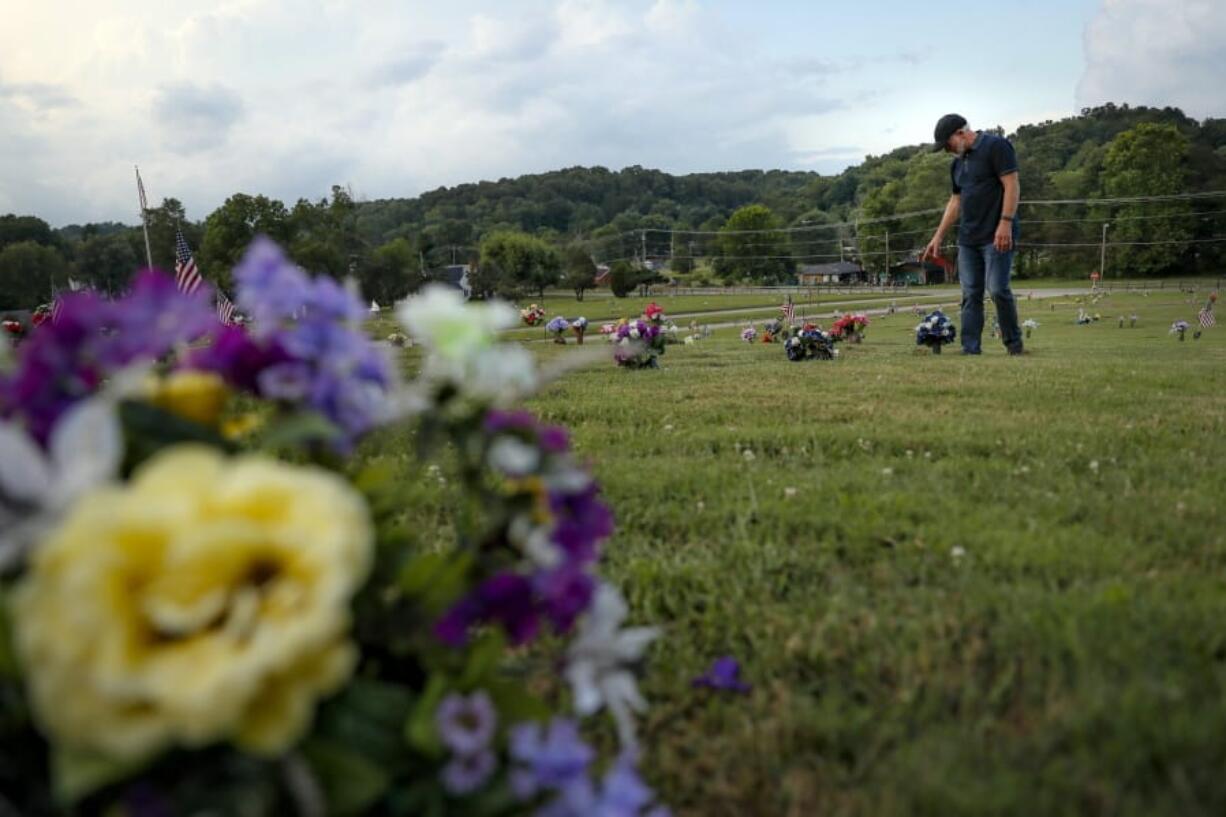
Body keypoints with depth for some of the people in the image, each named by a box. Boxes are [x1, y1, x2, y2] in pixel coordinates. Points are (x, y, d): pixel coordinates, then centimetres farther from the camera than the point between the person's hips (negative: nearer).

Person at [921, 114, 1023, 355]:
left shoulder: (996, 146, -4)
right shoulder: (957, 163, 19)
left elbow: (1011, 185, -11)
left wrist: (1005, 223, -20)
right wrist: (938, 237, 21)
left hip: (996, 236, -7)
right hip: (968, 238, 8)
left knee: (997, 289, -13)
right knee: (970, 294, 2)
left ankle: (1014, 342, 5)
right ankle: (970, 350, 3)